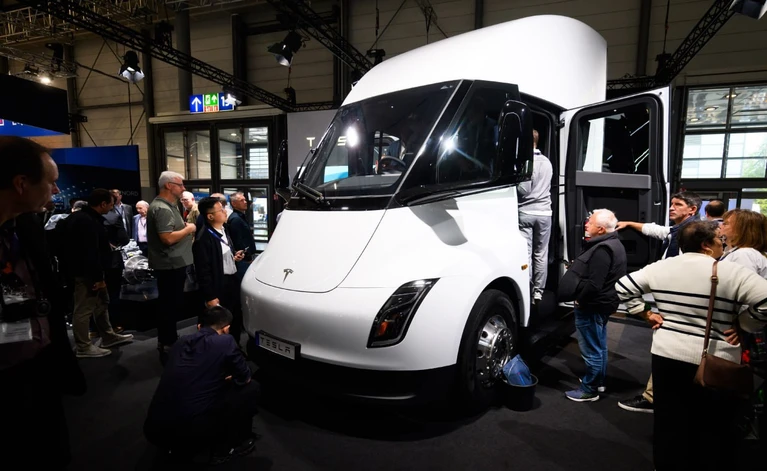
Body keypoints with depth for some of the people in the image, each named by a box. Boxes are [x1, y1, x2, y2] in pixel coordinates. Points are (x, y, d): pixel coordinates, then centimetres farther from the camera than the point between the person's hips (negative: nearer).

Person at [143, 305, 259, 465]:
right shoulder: (225, 341, -5)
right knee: (250, 389, 9)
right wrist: (228, 378, 31)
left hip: (153, 431, 7)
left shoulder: (181, 342, 13)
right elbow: (245, 378, 9)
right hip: (187, 432, -7)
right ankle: (225, 447, 18)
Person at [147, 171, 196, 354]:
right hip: (170, 265, -11)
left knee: (171, 305, 18)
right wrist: (188, 229, -14)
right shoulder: (162, 208, -19)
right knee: (170, 305, -1)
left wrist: (186, 229, 8)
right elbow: (168, 238, -27)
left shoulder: (168, 206, 15)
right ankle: (167, 345, 9)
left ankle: (167, 341, 31)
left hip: (173, 264, 11)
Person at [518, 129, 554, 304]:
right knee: (541, 254, 10)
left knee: (525, 254, 0)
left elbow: (522, 189, -15)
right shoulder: (547, 162, 11)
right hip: (544, 212, 5)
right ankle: (538, 291, 15)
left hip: (525, 212, -5)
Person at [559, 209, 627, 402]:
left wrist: (579, 299, -15)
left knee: (592, 349, 1)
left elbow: (593, 284, -28)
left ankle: (589, 389, 14)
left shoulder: (603, 250, -25)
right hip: (599, 304, 11)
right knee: (599, 346, 22)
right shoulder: (611, 243, 10)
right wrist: (576, 268, 10)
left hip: (592, 306, -11)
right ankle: (599, 381, 37)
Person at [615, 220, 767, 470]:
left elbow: (623, 287, 2)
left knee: (669, 422, 17)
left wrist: (647, 315, 6)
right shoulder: (731, 271, -12)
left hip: (667, 355, 4)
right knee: (714, 430, 15)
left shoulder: (659, 267, -1)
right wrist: (743, 326, -5)